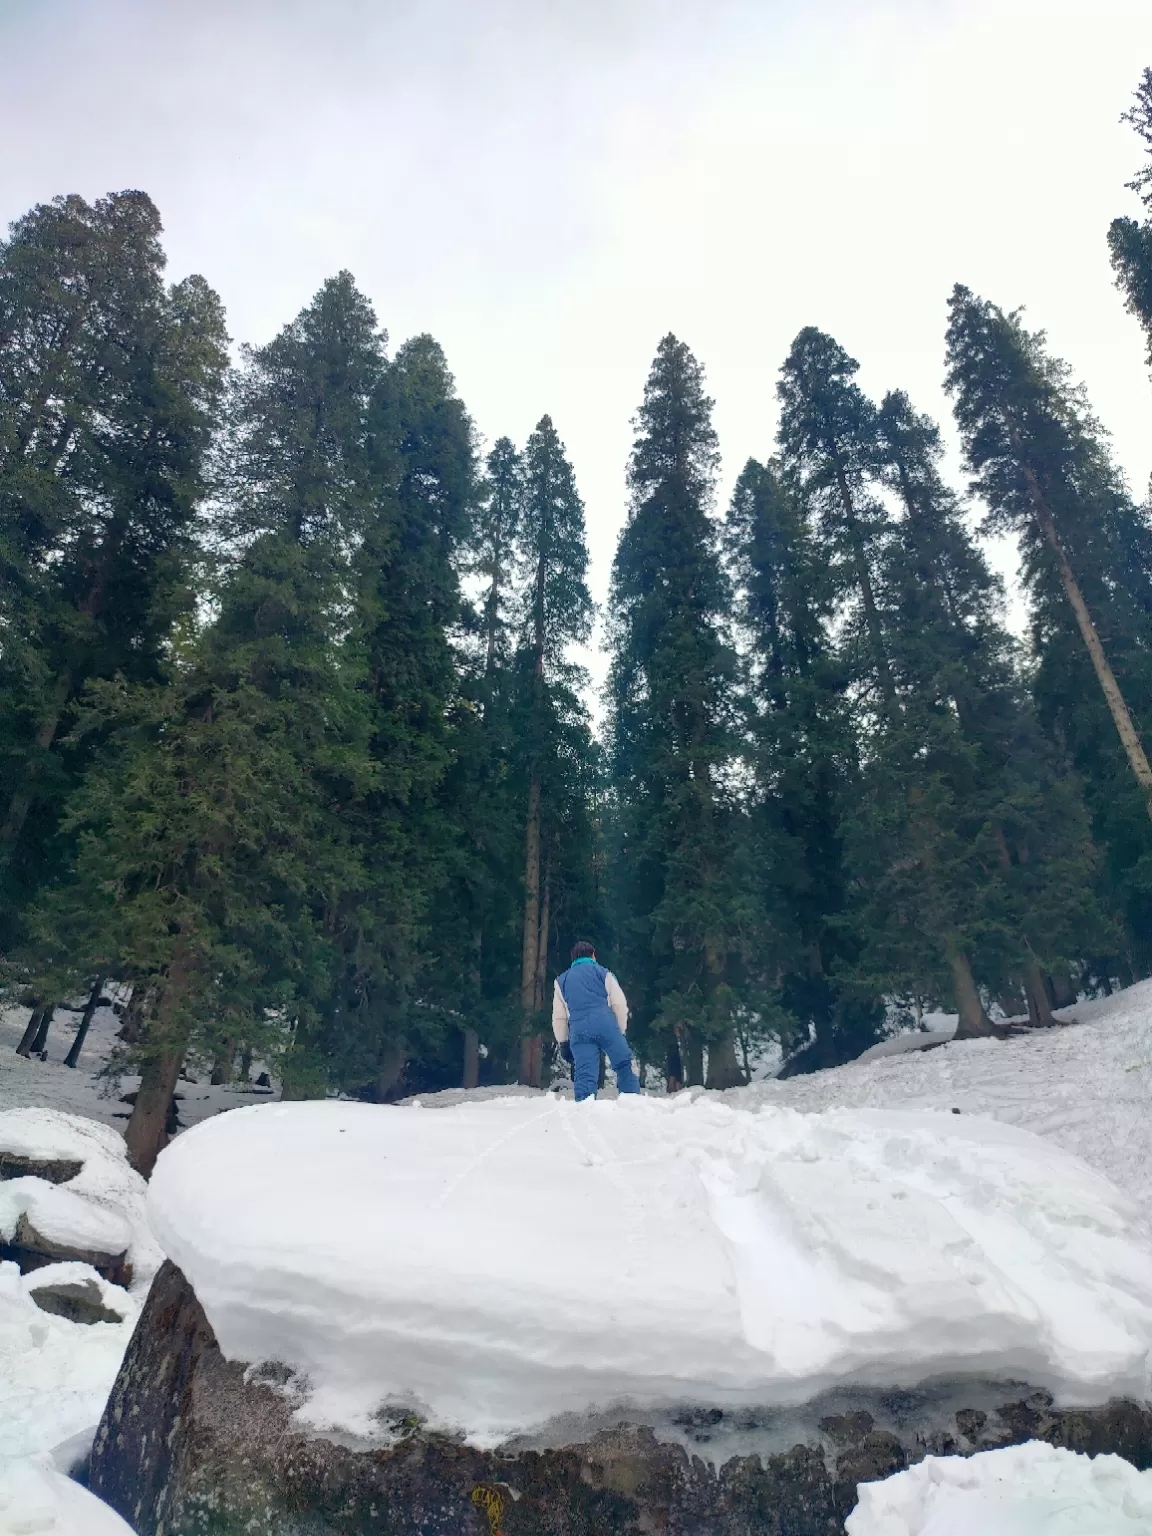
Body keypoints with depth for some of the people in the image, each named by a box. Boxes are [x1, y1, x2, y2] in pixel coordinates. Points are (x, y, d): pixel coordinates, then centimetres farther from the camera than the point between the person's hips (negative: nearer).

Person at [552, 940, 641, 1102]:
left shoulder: (561, 980, 24)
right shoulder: (602, 973, 16)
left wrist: (563, 1042, 24)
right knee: (625, 1065, 9)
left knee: (584, 1075, -1)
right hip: (606, 1025, -2)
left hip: (579, 1031, 2)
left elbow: (558, 1017, 21)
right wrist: (621, 1031, 13)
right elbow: (620, 1004, 7)